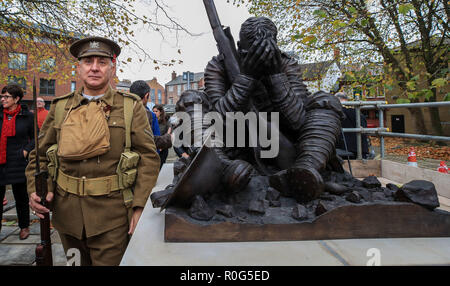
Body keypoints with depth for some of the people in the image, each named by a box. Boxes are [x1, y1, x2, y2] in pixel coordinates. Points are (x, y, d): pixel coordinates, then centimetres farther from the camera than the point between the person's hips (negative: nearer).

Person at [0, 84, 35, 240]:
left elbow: (35, 137, 4)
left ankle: (24, 226, 25)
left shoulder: (27, 116, -1)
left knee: (21, 197, 9)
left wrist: (27, 150, -10)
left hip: (18, 163, -3)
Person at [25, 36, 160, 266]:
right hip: (67, 212, 4)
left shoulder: (131, 107, -2)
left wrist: (140, 207, -13)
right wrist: (35, 190, -4)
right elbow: (39, 154, 13)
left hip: (112, 216, -3)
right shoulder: (60, 108, 8)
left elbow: (148, 158, -6)